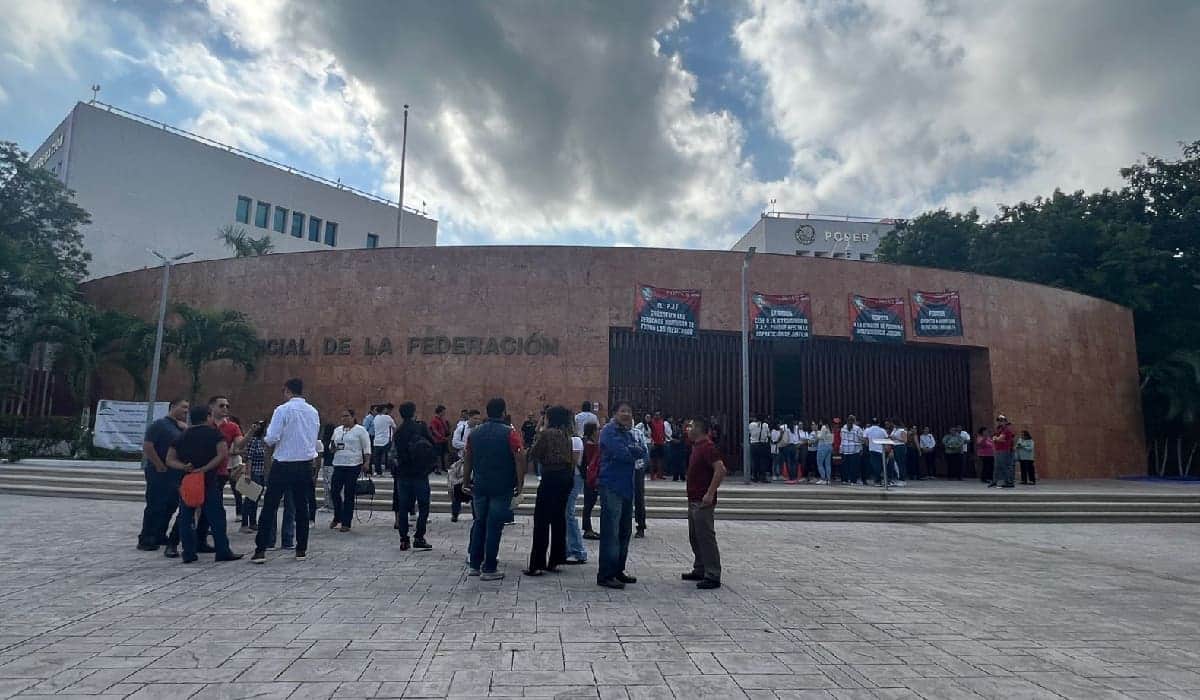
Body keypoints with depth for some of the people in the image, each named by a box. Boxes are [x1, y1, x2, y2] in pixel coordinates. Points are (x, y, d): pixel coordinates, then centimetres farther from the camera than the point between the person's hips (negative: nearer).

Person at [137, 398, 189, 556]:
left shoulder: (183, 427, 14)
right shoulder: (159, 424, -8)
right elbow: (147, 446, -16)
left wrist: (186, 429, -4)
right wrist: (160, 466, -16)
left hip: (177, 474, 7)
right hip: (159, 474, -7)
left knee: (170, 507, 12)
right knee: (155, 507, -1)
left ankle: (159, 537, 23)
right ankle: (145, 540, 9)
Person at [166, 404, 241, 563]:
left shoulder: (182, 436, 12)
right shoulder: (214, 433, -2)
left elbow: (170, 459, 7)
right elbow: (223, 454, -17)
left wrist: (184, 467, -7)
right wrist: (205, 468, -15)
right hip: (208, 480, -4)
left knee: (186, 517, 10)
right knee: (216, 516, 1)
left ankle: (188, 553, 9)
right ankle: (223, 551, 3)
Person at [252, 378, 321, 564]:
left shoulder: (283, 410, -10)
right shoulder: (313, 412, 7)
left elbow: (272, 438, -14)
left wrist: (266, 437, 7)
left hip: (283, 465, -5)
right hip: (306, 464, 5)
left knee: (269, 507, 3)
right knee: (301, 507, 11)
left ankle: (260, 550, 4)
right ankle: (301, 550, 15)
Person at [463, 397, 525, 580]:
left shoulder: (475, 433, 7)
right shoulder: (509, 433, -9)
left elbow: (467, 459, 12)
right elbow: (520, 459, -15)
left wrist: (466, 481, 20)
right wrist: (520, 483, -7)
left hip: (479, 486, 5)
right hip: (502, 488, -5)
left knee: (479, 523, 16)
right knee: (494, 526, 0)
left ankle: (474, 565, 20)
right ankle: (489, 569, 5)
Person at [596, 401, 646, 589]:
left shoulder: (629, 433, 18)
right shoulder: (609, 431, -8)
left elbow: (643, 453, 8)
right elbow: (621, 453, -19)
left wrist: (629, 450, -10)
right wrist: (634, 451, 0)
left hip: (627, 487, 9)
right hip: (611, 487, -9)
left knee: (624, 531, 13)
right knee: (611, 532, -7)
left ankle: (618, 570, 24)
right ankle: (605, 575, -2)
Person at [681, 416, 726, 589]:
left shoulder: (708, 447, -16)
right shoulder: (696, 446, 15)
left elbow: (721, 470, -26)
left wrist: (710, 493, -27)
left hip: (703, 501, -10)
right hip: (694, 500, 10)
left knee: (706, 537, -7)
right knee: (695, 537, 16)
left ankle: (713, 576, -3)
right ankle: (700, 570, 27)